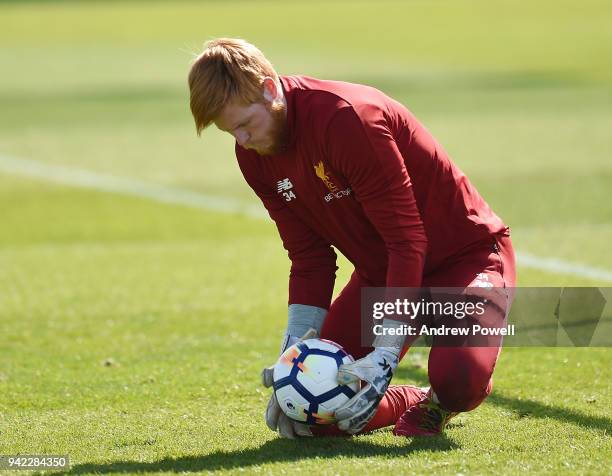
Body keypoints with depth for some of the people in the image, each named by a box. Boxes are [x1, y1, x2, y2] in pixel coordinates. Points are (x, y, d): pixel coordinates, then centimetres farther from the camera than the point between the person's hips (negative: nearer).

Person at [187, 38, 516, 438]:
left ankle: (443, 400, 3)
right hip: (381, 270, 7)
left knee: (458, 381, -34)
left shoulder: (345, 118, -29)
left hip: (465, 252, -7)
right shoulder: (254, 154, -5)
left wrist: (385, 356, -31)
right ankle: (420, 402, 21)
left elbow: (407, 240, -28)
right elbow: (309, 260, 0)